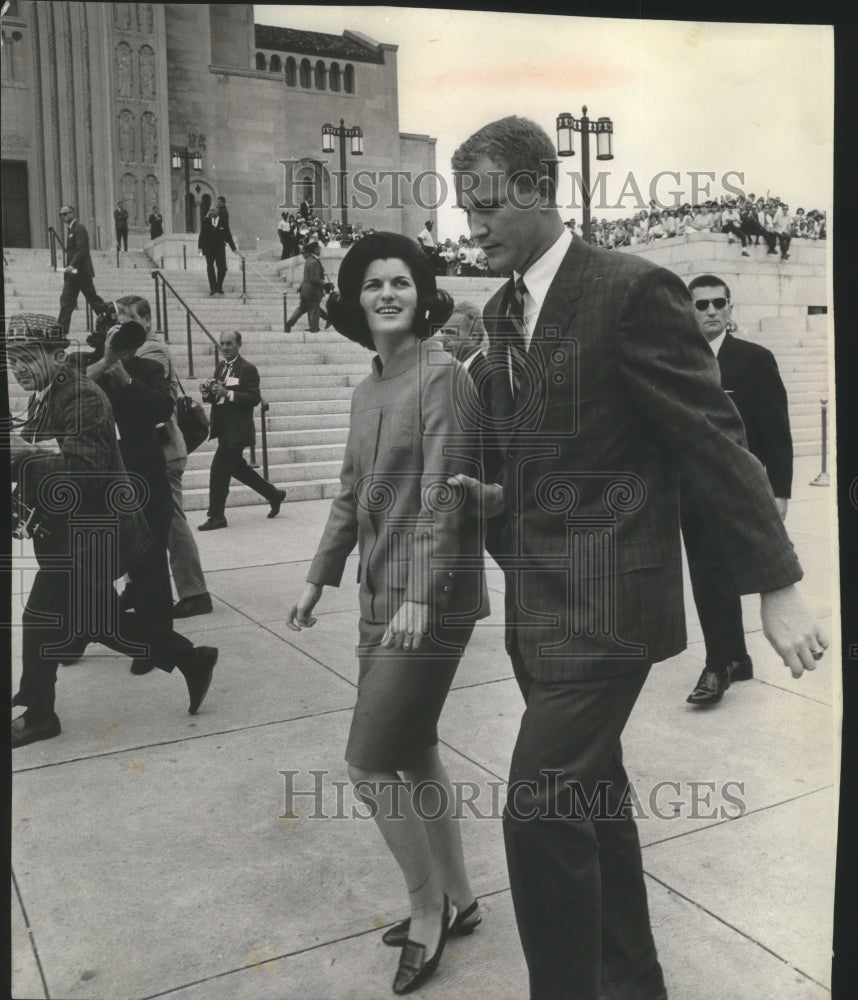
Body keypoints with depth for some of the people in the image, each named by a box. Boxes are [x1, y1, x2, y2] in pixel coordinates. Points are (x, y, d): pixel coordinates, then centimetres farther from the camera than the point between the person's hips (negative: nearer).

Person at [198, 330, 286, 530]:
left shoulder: (248, 369, -10)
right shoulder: (220, 367, 12)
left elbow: (254, 398, -16)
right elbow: (216, 397, 17)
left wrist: (228, 393, -25)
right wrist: (207, 392, -5)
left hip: (237, 430, -8)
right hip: (223, 428, 9)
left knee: (218, 469, -9)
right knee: (235, 467, 17)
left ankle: (216, 517, 2)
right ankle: (274, 495, 32)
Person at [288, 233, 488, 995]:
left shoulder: (442, 376, -12)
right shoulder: (368, 389, 12)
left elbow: (443, 495, -18)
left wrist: (421, 596, -24)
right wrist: (320, 577, 18)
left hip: (430, 602, -8)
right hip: (380, 600, 8)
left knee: (370, 764, -4)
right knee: (413, 755, 15)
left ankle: (428, 907, 19)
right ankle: (455, 898, 33)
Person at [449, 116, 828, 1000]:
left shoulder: (631, 289, -12)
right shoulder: (502, 309, 12)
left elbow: (714, 441, -12)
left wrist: (776, 586, -11)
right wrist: (503, 495, 3)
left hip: (605, 595, -8)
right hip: (537, 597, 8)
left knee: (540, 812, -11)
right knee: (588, 798, 18)